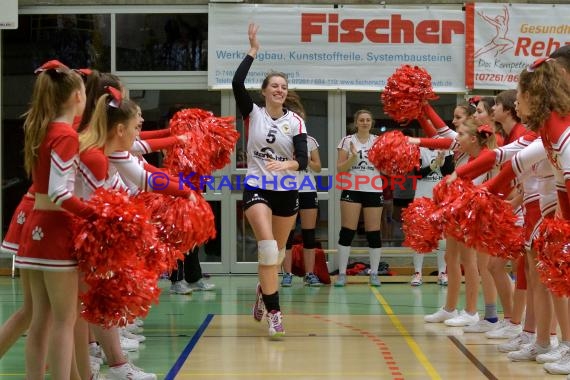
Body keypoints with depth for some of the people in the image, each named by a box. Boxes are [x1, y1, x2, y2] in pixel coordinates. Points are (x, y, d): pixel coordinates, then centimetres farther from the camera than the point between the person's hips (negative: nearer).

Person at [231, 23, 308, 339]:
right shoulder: (253, 113, -3)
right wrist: (253, 51, -16)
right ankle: (274, 313, -17)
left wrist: (285, 165, -32)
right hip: (256, 188, -3)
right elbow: (237, 83, -19)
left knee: (278, 250, 15)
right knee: (267, 246, -19)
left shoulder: (296, 121, 0)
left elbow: (303, 159, -10)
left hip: (287, 192, 3)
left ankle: (264, 291, 43)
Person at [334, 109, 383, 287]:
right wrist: (353, 158, -16)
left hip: (373, 190, 1)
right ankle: (342, 273, -1)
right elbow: (340, 168, 0)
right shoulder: (347, 141, 4)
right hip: (352, 190, -1)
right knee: (347, 231, -5)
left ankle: (374, 273, 9)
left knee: (374, 232, 1)